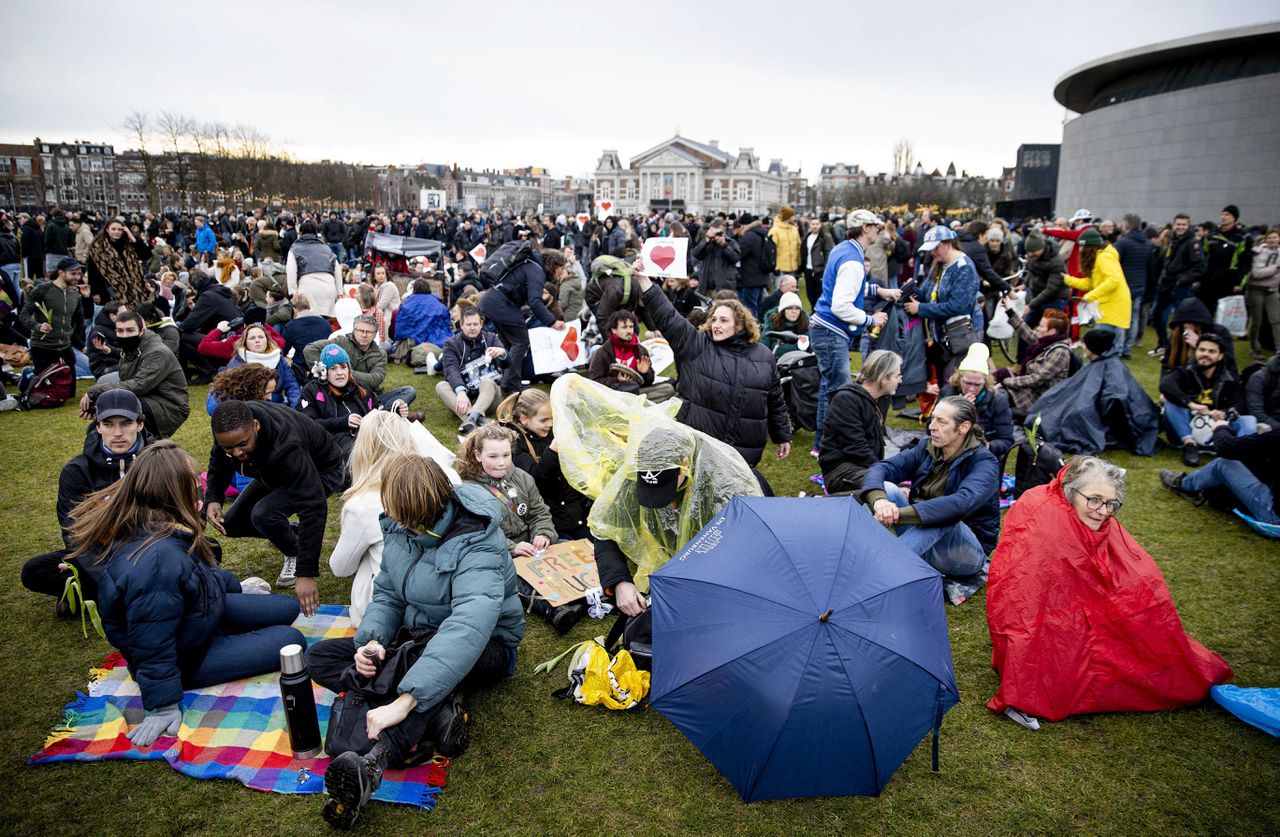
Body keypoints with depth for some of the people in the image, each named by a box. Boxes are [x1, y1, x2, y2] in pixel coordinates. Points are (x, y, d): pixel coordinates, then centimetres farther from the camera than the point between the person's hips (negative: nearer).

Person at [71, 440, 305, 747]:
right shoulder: (157, 560, -41)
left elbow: (204, 568, 10)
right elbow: (153, 644, -34)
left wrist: (236, 585, 24)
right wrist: (164, 707, -25)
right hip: (185, 658, -9)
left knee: (288, 608, 13)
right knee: (291, 641, -10)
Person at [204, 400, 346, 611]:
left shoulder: (284, 448, -43)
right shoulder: (230, 428, -23)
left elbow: (313, 508, -46)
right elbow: (219, 461, 2)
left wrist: (306, 574, -48)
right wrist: (213, 498, -17)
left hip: (322, 471, -7)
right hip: (276, 471, 7)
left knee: (264, 514, -30)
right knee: (233, 524, 0)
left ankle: (295, 554, -1)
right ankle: (291, 534, 23)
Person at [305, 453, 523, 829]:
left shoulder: (476, 545, -30)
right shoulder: (400, 527, -7)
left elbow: (468, 629, -45)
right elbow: (387, 594, 2)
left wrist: (404, 700, -52)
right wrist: (371, 641, -20)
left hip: (487, 647, -8)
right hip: (418, 639, 8)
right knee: (319, 656, -6)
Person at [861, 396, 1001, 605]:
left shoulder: (984, 462, -16)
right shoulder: (926, 450, 2)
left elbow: (961, 504, -36)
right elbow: (880, 468, -10)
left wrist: (899, 514, -43)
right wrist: (879, 501, -35)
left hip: (968, 551, -5)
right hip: (922, 536, 5)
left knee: (942, 517, -38)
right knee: (886, 488, -16)